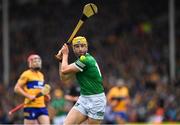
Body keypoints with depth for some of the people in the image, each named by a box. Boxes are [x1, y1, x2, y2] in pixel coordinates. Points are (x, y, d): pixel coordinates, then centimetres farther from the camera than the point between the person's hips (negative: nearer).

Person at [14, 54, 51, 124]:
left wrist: (45, 96, 12)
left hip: (42, 106, 6)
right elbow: (17, 88, -8)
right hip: (30, 106, -6)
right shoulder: (26, 74, -3)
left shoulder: (41, 75, 20)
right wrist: (28, 96, -18)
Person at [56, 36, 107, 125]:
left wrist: (65, 54, 1)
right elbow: (64, 77, 16)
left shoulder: (86, 60, -17)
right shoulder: (80, 60, 11)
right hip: (83, 99, 8)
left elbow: (64, 70, -14)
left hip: (96, 100, -8)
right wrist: (61, 60, 6)